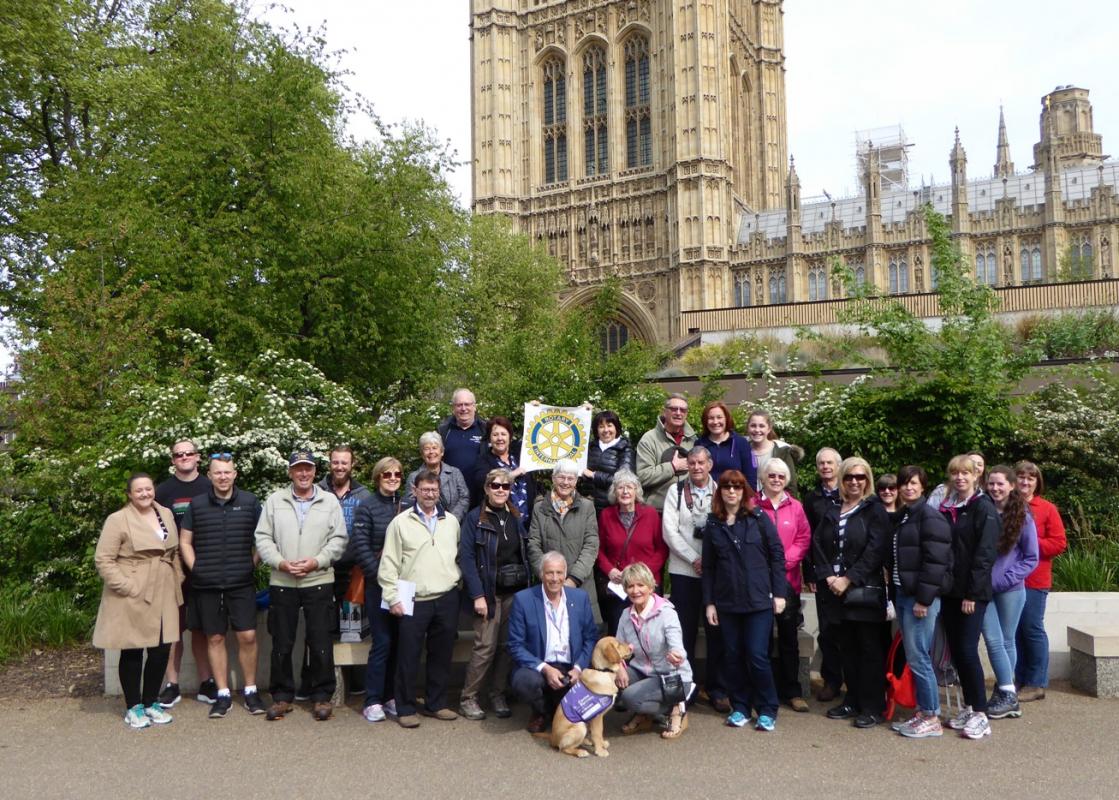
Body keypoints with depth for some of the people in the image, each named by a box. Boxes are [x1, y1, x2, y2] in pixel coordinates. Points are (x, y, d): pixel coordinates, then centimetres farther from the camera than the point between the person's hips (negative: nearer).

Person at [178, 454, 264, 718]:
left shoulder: (250, 502, 2)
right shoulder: (196, 505, 4)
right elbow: (184, 541, 10)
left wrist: (252, 565, 1)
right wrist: (195, 568, 1)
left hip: (242, 583, -1)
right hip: (207, 585, 1)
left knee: (247, 636, -2)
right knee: (215, 638, 7)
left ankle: (250, 691, 14)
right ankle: (223, 695, 18)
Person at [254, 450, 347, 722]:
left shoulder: (330, 501, 3)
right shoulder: (274, 500, 5)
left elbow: (338, 539, 1)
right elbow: (263, 538, 3)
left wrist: (316, 561, -12)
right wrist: (281, 563, -11)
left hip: (319, 581, -1)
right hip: (281, 582, 1)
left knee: (321, 643, 2)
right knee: (281, 643, 8)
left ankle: (322, 696, 16)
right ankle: (282, 696, 22)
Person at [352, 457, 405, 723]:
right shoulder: (367, 508, -2)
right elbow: (361, 547, -7)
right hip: (378, 584, -4)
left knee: (398, 641, 8)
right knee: (382, 641, -4)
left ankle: (390, 696, 19)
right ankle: (372, 701, 6)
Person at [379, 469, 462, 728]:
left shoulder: (451, 521, 10)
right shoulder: (400, 522, -1)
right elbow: (389, 564, -3)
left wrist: (457, 581, 9)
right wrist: (393, 597, -7)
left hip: (447, 599, 4)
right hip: (414, 601, -3)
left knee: (442, 654, 11)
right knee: (409, 655, 1)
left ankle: (436, 704, 25)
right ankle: (405, 708, 14)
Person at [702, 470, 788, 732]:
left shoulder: (758, 518, -1)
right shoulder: (712, 525, 6)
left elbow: (777, 554, -1)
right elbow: (708, 566, 7)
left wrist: (779, 593, -6)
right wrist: (709, 602, 3)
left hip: (759, 599, -3)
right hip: (727, 602, 3)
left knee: (757, 656, -4)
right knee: (733, 656, 7)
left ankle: (767, 710, 12)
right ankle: (740, 708, 22)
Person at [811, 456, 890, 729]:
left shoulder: (875, 510, -2)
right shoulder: (832, 512, 14)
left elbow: (875, 551, -11)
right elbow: (818, 545, 7)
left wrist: (848, 579, -15)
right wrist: (828, 576, -7)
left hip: (865, 590, -5)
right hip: (835, 591, 5)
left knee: (870, 650, 1)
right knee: (847, 649, 12)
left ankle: (873, 707, 9)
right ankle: (852, 701, 23)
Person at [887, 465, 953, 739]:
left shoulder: (929, 516, -10)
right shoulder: (902, 517, 16)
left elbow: (935, 561, -17)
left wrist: (923, 599, -19)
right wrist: (895, 594, 14)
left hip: (920, 597, -8)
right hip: (903, 594, 8)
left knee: (917, 657, -6)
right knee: (915, 657, 12)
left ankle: (932, 718, 4)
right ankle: (922, 711, 20)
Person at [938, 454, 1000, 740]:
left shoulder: (983, 507, -7)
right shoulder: (945, 508, 12)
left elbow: (984, 554, -12)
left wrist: (972, 593, -16)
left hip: (973, 592, -6)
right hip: (949, 590, 6)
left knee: (967, 650, -7)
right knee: (956, 650, 8)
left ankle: (980, 714, 3)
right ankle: (968, 706, 20)